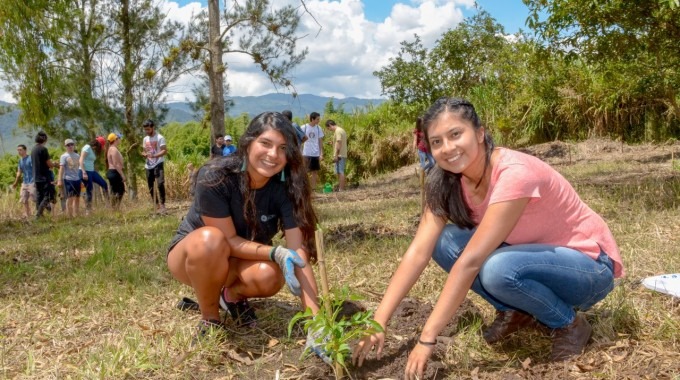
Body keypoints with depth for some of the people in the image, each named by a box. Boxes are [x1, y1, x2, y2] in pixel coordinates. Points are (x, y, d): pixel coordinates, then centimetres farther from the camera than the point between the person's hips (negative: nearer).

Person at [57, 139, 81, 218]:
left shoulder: (77, 156, 13)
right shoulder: (64, 156, -3)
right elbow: (61, 169, -9)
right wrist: (59, 180, -16)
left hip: (77, 179, 6)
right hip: (68, 179, -6)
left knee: (77, 198, 9)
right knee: (70, 199, -4)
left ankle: (76, 216, 17)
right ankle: (70, 217, 0)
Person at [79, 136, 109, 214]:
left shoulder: (93, 150, 15)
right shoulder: (87, 148, -11)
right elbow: (81, 160, -19)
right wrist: (84, 173, -25)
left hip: (92, 171, 9)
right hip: (85, 171, -9)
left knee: (104, 184, 5)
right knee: (89, 190, -5)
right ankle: (87, 211, 2)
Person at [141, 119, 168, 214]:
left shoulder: (160, 137, -8)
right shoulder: (145, 139, 13)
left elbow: (165, 151, -16)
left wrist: (154, 155, -29)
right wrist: (144, 154, -3)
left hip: (158, 164, -7)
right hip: (148, 166, 7)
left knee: (160, 184, -19)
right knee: (150, 186, 9)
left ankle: (162, 204, -14)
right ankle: (156, 204, 19)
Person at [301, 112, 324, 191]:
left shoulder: (318, 128, 5)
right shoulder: (304, 127, -6)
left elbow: (320, 141, 10)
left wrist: (321, 153, 5)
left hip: (316, 154, 4)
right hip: (306, 154, -4)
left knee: (315, 171, 7)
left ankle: (313, 189, 13)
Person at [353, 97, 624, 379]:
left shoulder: (514, 173, -31)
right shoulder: (448, 183, -9)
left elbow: (470, 261, -35)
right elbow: (418, 252, -15)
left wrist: (427, 338, -33)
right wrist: (378, 321, -23)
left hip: (589, 264, -6)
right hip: (534, 253, 6)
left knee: (498, 268, -35)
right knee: (444, 242, -13)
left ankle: (569, 324, -6)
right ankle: (516, 312, 4)